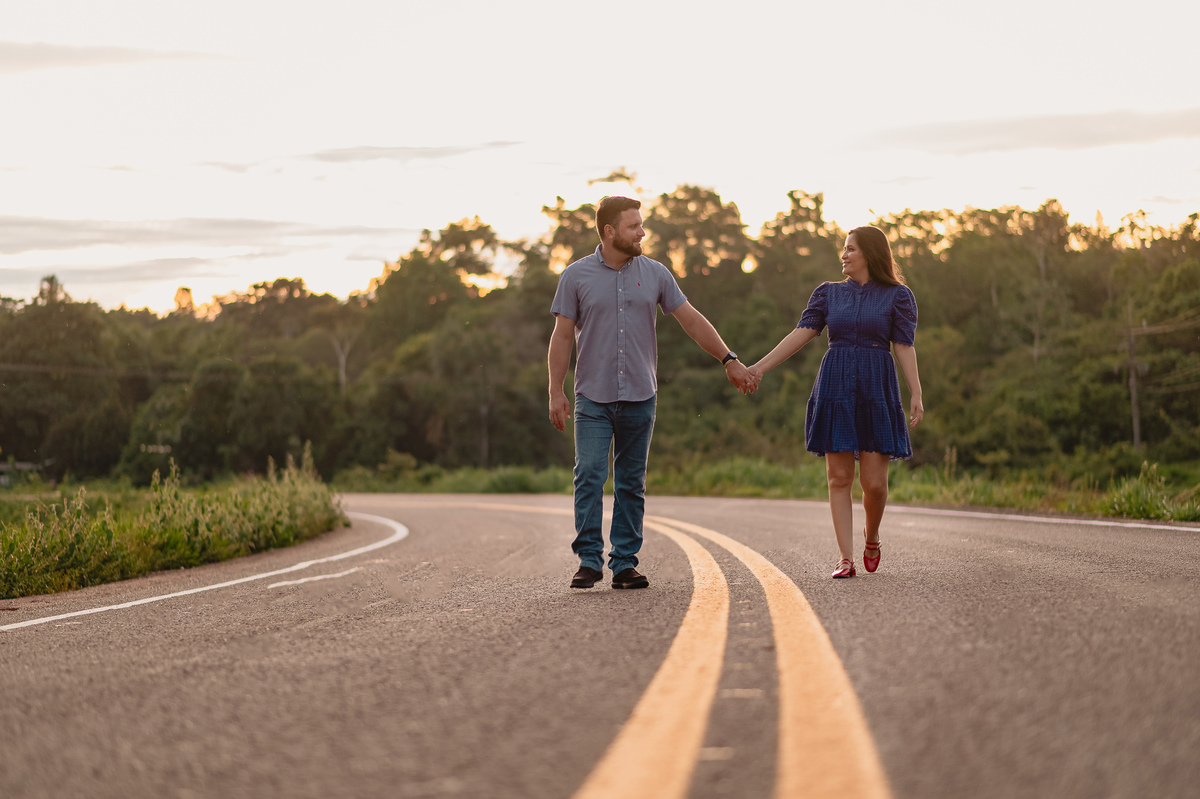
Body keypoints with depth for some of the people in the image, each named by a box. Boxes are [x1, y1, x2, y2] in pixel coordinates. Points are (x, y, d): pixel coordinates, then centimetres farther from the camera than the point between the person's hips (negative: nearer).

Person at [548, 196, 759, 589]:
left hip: (640, 396, 2)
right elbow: (562, 336, 0)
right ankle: (589, 560, -5)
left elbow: (692, 320, 9)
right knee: (589, 477, -10)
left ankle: (625, 563, 9)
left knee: (631, 483, 5)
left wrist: (729, 359, 5)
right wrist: (556, 392, -5)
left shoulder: (655, 274, 6)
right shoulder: (577, 276, -1)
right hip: (593, 397, -2)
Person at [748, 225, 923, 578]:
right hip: (836, 388, 2)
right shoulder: (828, 293, 12)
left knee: (873, 481, -5)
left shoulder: (897, 295, 5)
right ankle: (846, 558, 0)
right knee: (839, 478, -3)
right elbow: (801, 334, 4)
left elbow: (904, 347, 0)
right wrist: (759, 367, -6)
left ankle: (871, 536, 25)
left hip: (877, 390, -2)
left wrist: (916, 394, -10)